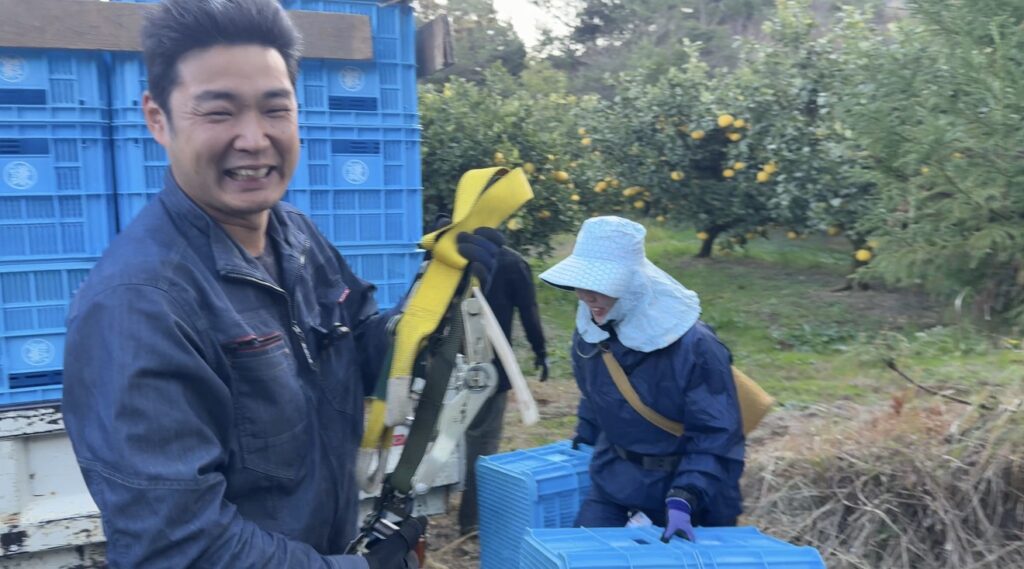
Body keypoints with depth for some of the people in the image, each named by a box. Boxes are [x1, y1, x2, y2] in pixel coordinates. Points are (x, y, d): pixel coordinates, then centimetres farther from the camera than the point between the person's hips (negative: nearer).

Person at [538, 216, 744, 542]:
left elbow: (717, 436, -22)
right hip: (613, 479, 5)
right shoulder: (589, 330, -7)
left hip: (677, 483, -5)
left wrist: (684, 499, -32)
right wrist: (585, 439, 19)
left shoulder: (693, 345, -26)